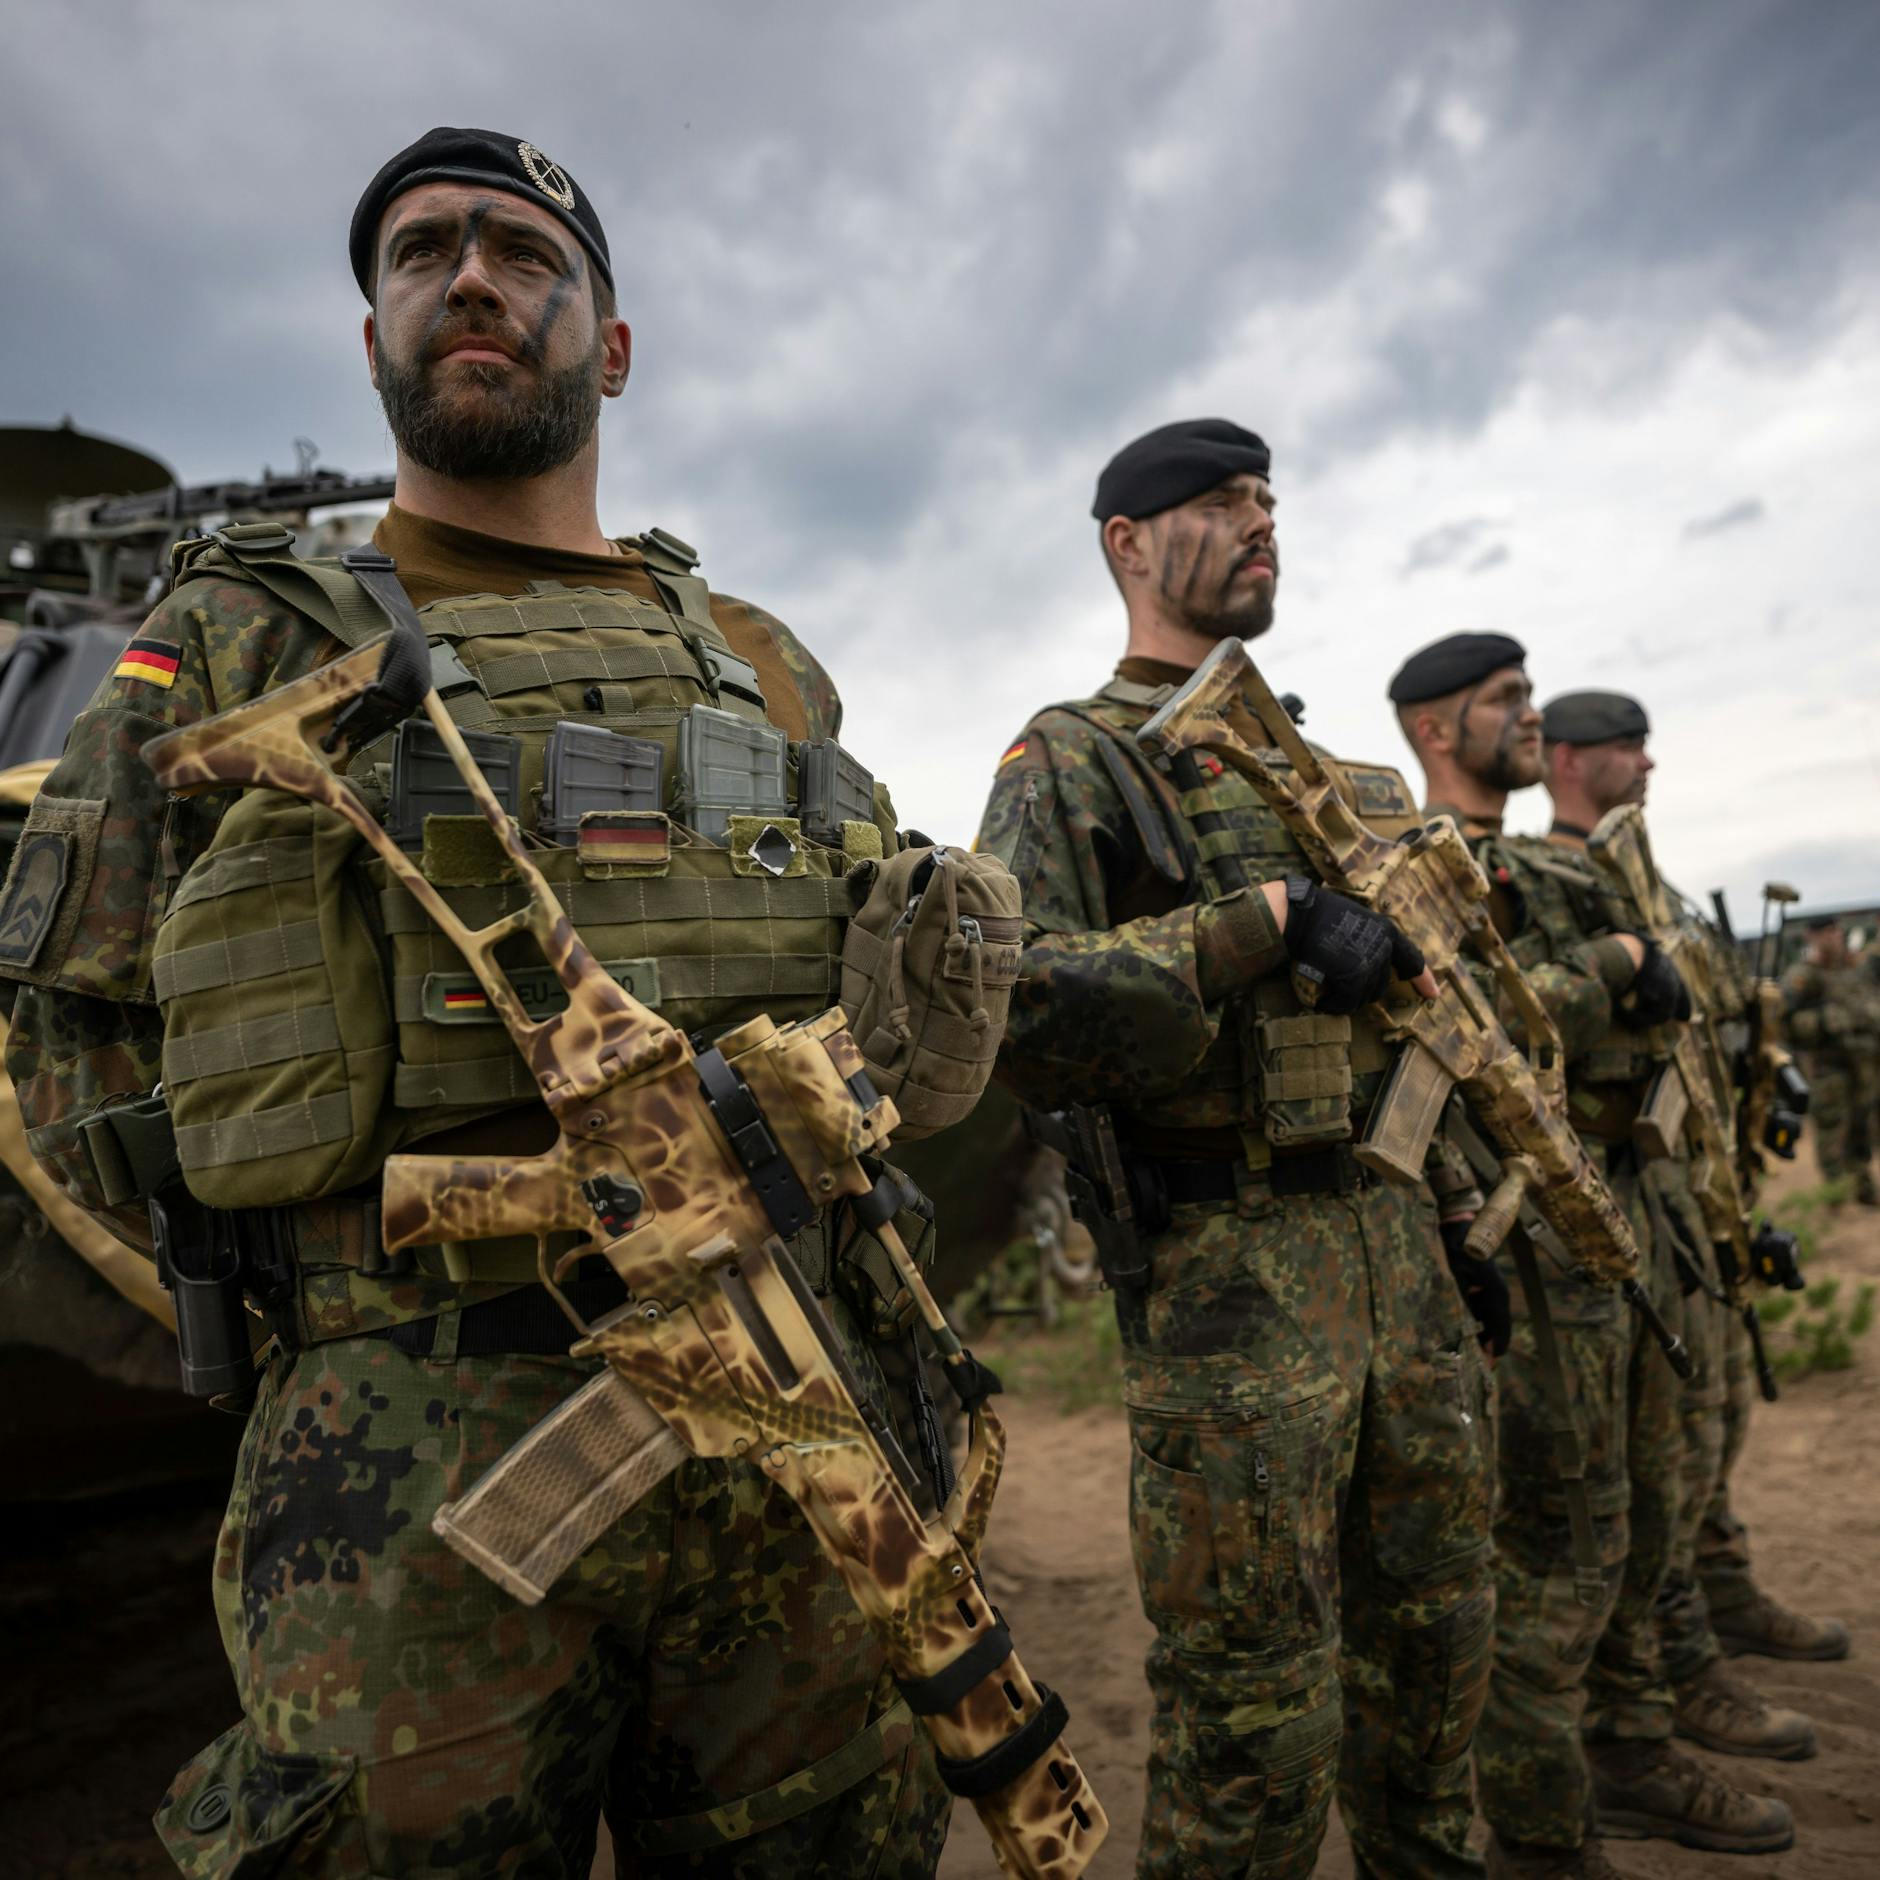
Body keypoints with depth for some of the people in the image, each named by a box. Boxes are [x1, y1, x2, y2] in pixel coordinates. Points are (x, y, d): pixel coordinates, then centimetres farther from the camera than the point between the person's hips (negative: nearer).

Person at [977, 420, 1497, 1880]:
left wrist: (1462, 1219, 19)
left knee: (1435, 1661, 21)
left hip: (1398, 1251, 7)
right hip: (1229, 1275, -7)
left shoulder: (1332, 772, 18)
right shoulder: (1071, 764, -5)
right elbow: (1013, 1006, -21)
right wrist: (1266, 921, -22)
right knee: (1257, 1721, 4)